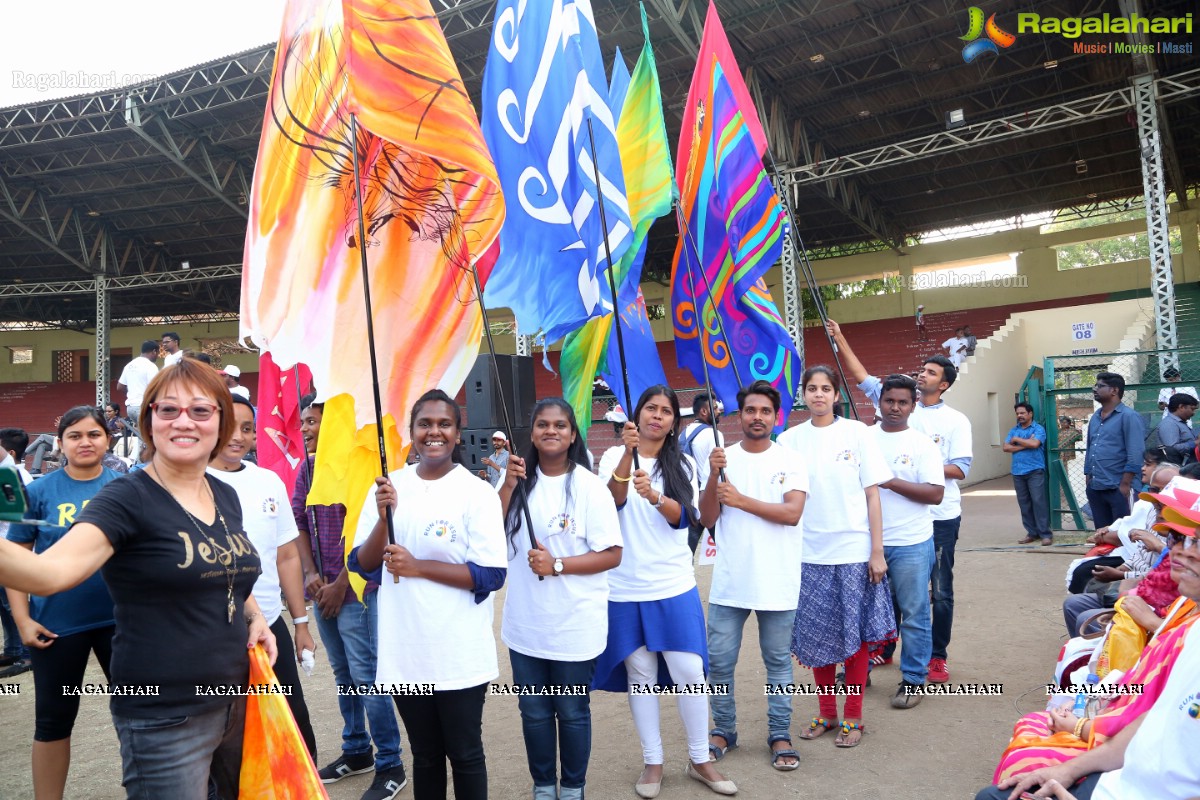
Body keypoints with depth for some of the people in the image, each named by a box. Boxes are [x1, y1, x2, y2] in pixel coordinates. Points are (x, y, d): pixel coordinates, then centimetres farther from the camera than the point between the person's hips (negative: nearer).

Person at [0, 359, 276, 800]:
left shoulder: (226, 496, 5)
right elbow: (51, 571, -31)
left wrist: (255, 616, 3)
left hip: (237, 699, 7)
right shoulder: (127, 499, -15)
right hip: (164, 720, -7)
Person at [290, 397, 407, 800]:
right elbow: (298, 524, 11)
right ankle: (357, 751, 32)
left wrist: (340, 585, -14)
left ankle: (390, 767, 7)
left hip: (356, 588, -7)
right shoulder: (306, 469, 9)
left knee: (366, 675, -5)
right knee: (343, 673, 17)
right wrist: (311, 575, -2)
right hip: (322, 588, 7)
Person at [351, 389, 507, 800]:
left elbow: (492, 574, -14)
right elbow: (362, 565, 2)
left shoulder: (477, 493, -10)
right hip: (404, 651, 4)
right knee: (424, 754, 20)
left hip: (459, 654, -3)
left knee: (465, 754, 11)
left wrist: (417, 566, -19)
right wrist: (384, 518, -16)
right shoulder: (388, 486, 2)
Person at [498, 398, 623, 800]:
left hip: (575, 626, -3)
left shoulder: (588, 486, -11)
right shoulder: (521, 478, 2)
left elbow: (612, 554, -12)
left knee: (572, 712, 12)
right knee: (534, 712, 16)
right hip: (525, 624, 4)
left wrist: (557, 565, -21)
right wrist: (508, 485, -16)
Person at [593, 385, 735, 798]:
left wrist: (655, 496, -29)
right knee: (640, 674, 8)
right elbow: (614, 501, -17)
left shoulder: (683, 465, 5)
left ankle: (699, 760, 19)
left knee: (690, 671, 1)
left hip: (674, 585, 1)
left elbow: (683, 517, -9)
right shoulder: (614, 456, 1)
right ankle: (652, 762, 23)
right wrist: (628, 452, -31)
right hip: (625, 588, -1)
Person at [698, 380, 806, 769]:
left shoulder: (790, 462, -1)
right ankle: (723, 730, 26)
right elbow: (708, 519, -3)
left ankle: (780, 734, 26)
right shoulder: (722, 459, 2)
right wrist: (713, 477, -18)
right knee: (719, 661, 7)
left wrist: (741, 500, -17)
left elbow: (793, 512, -15)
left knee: (778, 661, 10)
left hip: (778, 582, -1)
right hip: (729, 581, 1)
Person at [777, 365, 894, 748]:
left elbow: (872, 494, -1)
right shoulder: (790, 439, 3)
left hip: (854, 550, -1)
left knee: (855, 633, 5)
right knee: (816, 636, 8)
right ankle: (826, 712, 26)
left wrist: (877, 551, -5)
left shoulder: (856, 432, 0)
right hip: (809, 553, 2)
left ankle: (853, 716, 20)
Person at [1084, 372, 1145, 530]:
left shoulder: (1129, 416, -7)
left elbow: (1135, 454, -13)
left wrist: (1125, 484, -17)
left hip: (1117, 488, -7)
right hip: (1095, 488, 7)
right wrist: (1088, 482, 14)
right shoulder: (1095, 417, 14)